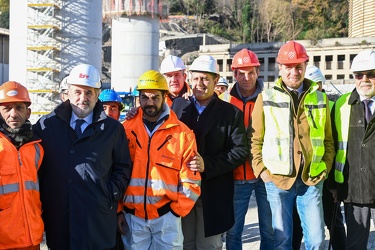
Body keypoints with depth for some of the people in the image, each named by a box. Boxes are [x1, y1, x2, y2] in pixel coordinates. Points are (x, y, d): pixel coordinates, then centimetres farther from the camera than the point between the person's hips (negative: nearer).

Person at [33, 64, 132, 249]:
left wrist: (111, 196, -2)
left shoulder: (113, 129, 5)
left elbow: (123, 168, 10)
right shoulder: (46, 125, 6)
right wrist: (41, 201, 1)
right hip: (57, 223, 1)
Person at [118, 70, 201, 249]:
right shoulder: (126, 129, 3)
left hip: (166, 215, -1)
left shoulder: (182, 133, -1)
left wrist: (176, 211, -4)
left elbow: (191, 181, 1)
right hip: (132, 216, 1)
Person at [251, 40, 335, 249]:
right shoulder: (266, 98, 1)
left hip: (311, 180, 2)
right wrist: (261, 169, -7)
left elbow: (328, 140, 11)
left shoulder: (319, 98, 7)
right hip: (277, 180, -2)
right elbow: (255, 140, 2)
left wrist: (325, 168, 0)